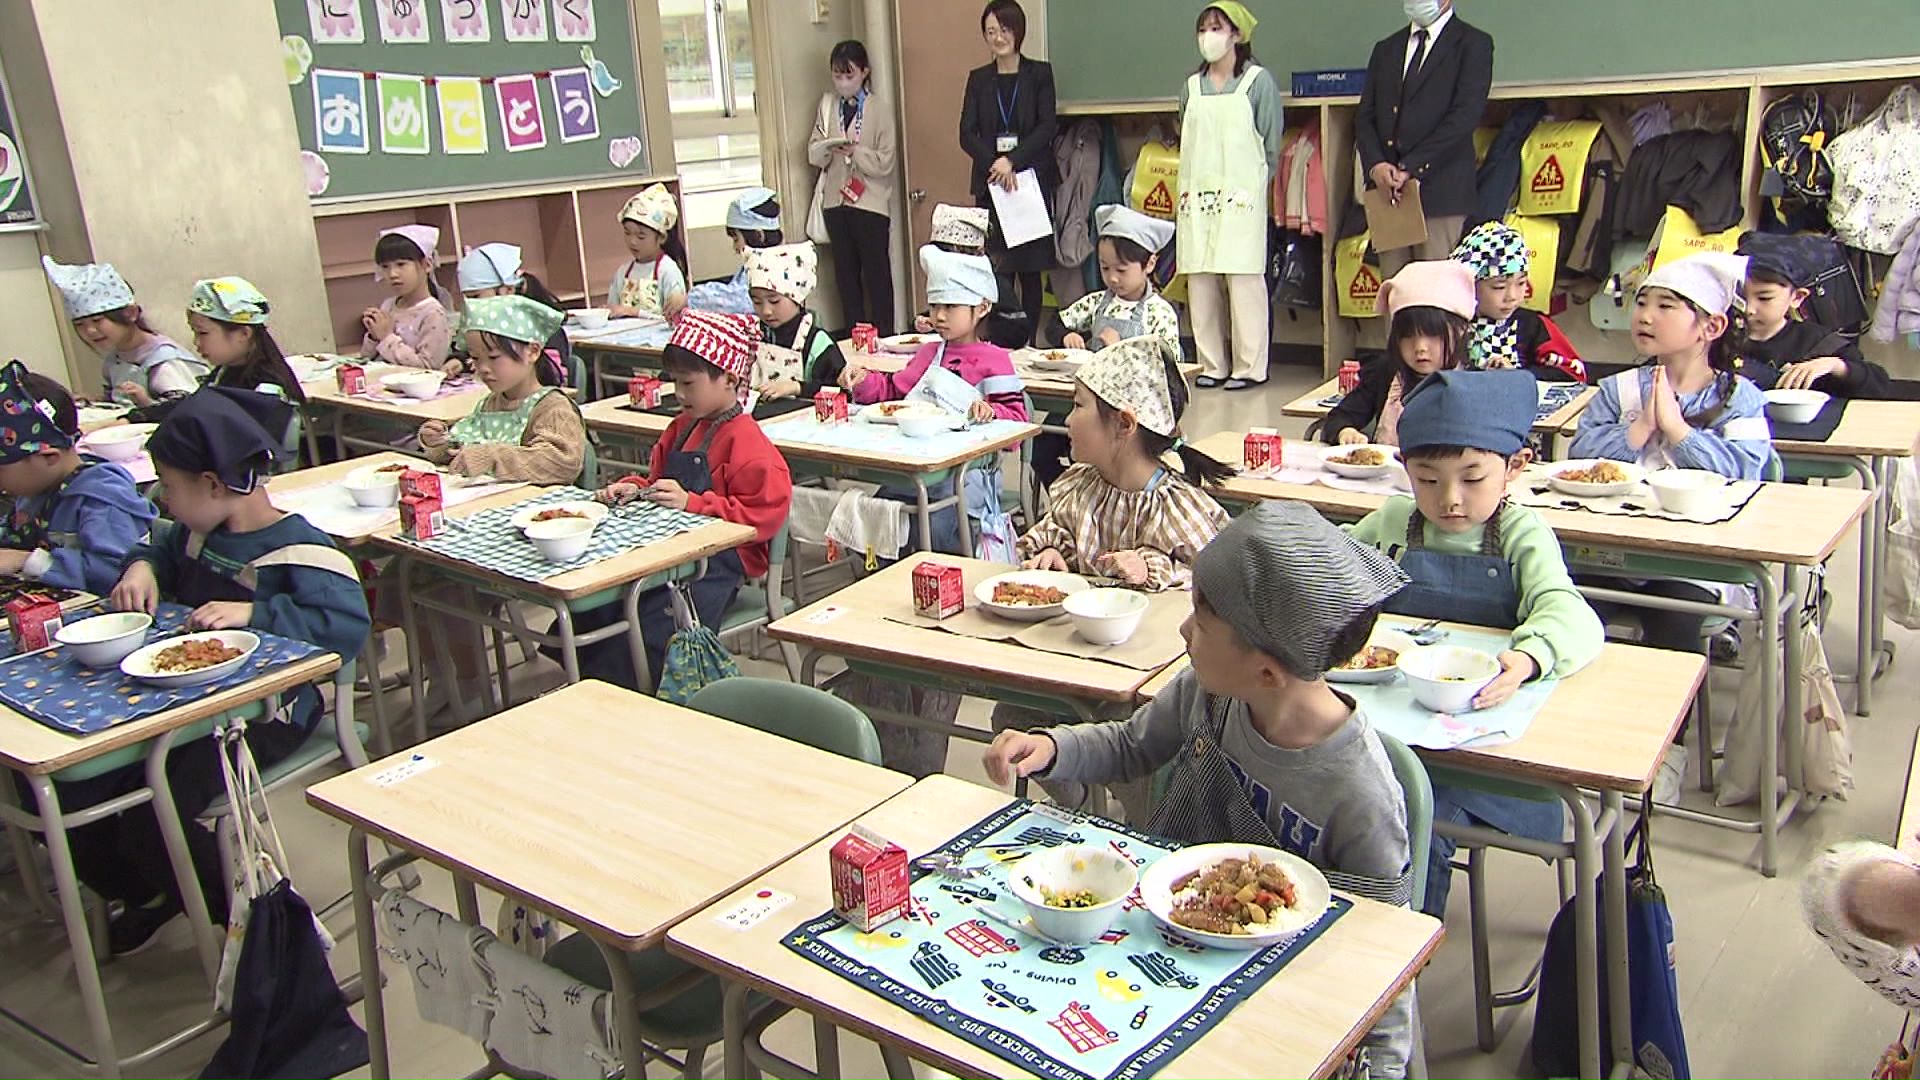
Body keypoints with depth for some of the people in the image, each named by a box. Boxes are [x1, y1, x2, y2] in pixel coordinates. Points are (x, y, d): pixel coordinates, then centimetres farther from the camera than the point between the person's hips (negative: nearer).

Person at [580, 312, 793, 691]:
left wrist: (691, 502, -23)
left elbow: (763, 515, -19)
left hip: (717, 564, -9)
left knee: (646, 637, -23)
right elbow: (657, 479, 31)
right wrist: (634, 488, 6)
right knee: (590, 611, -9)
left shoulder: (746, 442, -12)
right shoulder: (682, 428, 16)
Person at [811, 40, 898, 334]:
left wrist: (855, 151, -21)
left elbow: (885, 162, -9)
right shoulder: (827, 105, 9)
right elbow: (813, 155, 6)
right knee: (845, 272, 10)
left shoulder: (879, 109, -4)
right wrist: (828, 148, -15)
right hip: (836, 200, 4)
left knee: (876, 271, 1)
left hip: (870, 202, -4)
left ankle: (884, 338, 9)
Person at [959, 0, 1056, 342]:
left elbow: (1048, 127, -4)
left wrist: (1012, 160, -16)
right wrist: (994, 164, -13)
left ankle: (1027, 343, 6)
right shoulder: (978, 78, 12)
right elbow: (967, 133, 3)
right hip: (991, 185, 2)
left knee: (1030, 269, 0)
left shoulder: (1039, 73, 6)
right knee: (998, 269, -3)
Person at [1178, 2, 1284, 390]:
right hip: (1197, 197, 4)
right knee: (1201, 281, 2)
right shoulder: (1192, 86, 14)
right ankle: (1213, 364, 11)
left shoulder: (1259, 81, 2)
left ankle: (1250, 366, -1)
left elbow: (1271, 143, 3)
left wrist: (1255, 188, 3)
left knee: (1244, 279, -7)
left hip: (1241, 195, -4)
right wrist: (1187, 191, 10)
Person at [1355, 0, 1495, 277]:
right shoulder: (1385, 49, 20)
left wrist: (1411, 167, -16)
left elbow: (1464, 117, -9)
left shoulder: (1473, 44, 2)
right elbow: (1365, 117, 12)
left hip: (1439, 191, -5)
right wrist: (1375, 165, -7)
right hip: (1386, 191, 5)